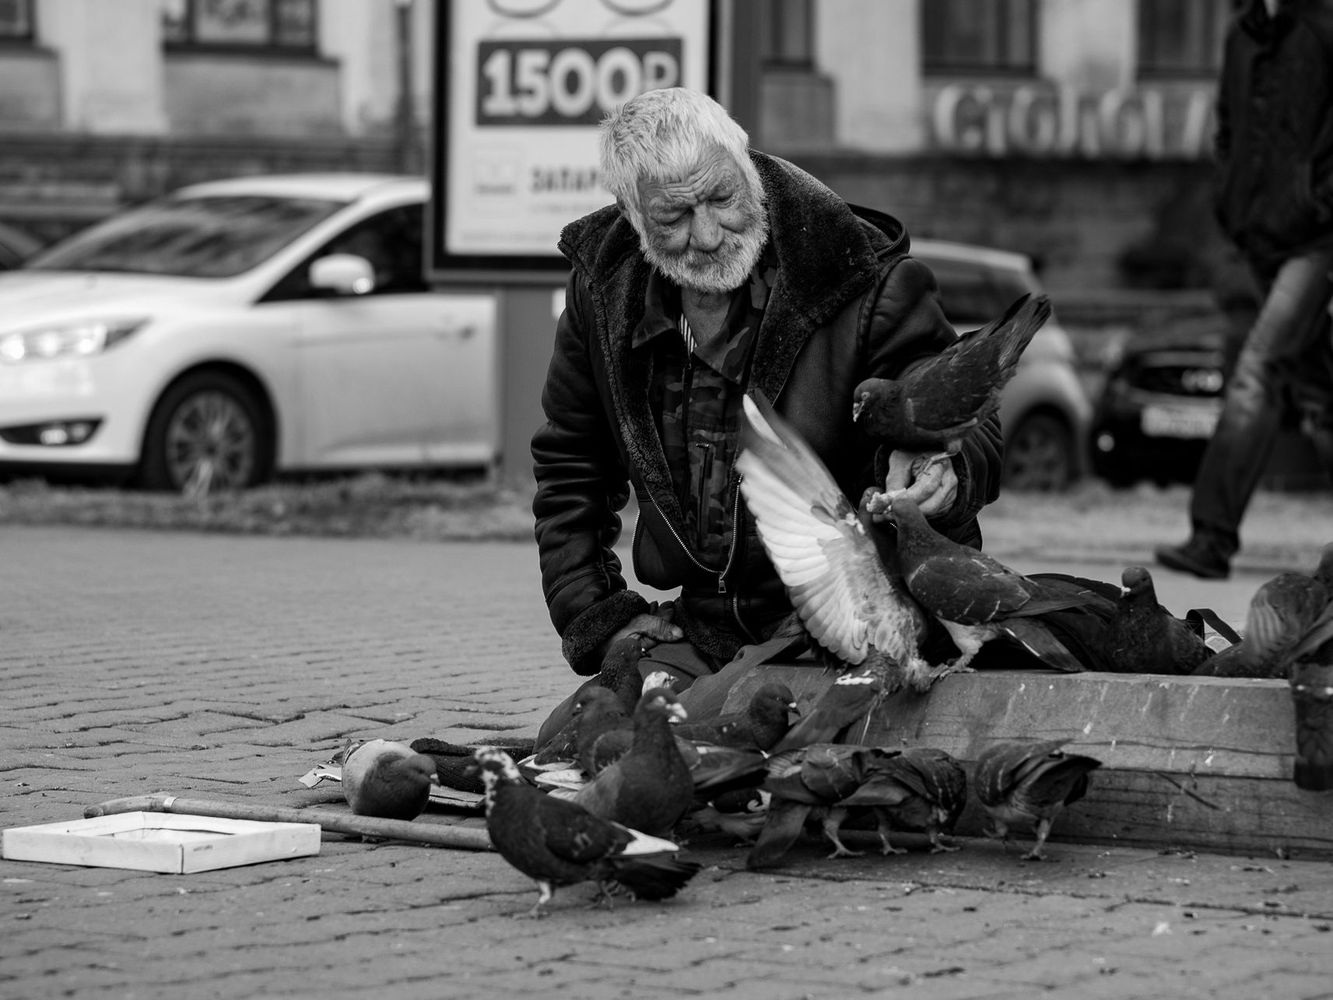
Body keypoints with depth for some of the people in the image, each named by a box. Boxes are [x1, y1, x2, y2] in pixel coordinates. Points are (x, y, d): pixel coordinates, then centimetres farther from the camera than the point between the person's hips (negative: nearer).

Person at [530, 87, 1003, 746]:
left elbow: (969, 429, -4)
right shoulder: (603, 293, 2)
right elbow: (569, 471, 16)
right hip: (702, 631, 6)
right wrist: (596, 619, 6)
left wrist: (942, 473, -30)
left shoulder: (867, 282, -12)